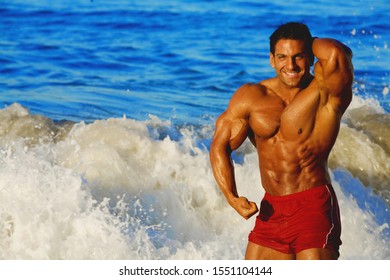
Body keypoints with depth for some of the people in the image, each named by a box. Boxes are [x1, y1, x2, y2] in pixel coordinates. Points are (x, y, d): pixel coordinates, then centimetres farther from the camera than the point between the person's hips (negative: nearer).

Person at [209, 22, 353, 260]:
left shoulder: (326, 93, -10)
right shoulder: (251, 96, 4)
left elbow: (335, 53, -31)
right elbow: (221, 145, 5)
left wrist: (310, 42, -8)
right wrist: (232, 197, -8)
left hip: (314, 207, -5)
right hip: (271, 209, 6)